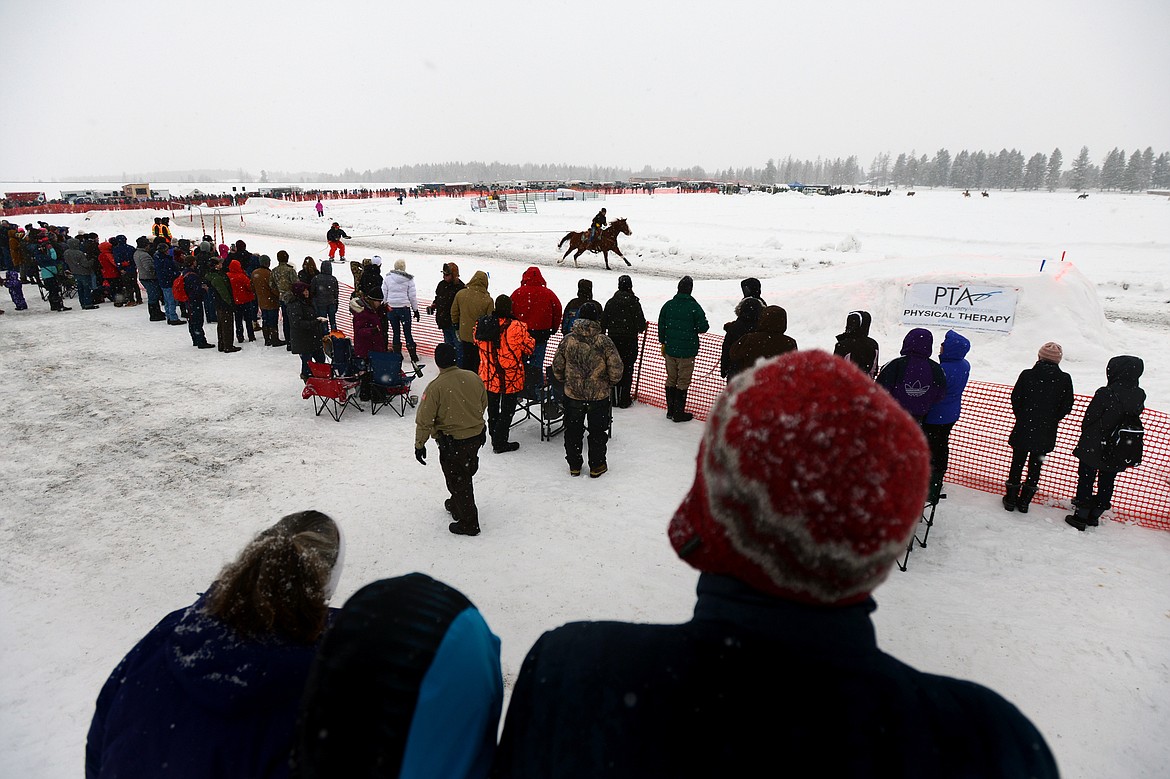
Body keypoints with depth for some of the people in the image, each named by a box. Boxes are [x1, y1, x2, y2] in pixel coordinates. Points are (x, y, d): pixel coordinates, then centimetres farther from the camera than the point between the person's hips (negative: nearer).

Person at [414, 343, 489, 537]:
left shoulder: (435, 387, -20)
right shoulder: (473, 378, -5)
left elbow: (424, 420, -16)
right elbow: (483, 405, 10)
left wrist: (419, 444, -3)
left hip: (452, 442, -6)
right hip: (476, 437, 6)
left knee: (457, 480, 9)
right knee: (466, 475, 25)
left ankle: (468, 523, 17)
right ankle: (456, 504, 47)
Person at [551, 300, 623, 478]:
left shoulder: (567, 340, -8)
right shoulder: (604, 341, -15)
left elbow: (557, 367, -1)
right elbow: (616, 369, -14)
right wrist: (609, 383, 6)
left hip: (572, 395, 2)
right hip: (599, 396, -2)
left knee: (573, 431, 18)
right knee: (597, 431, 15)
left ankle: (574, 465, 28)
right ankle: (597, 466, 25)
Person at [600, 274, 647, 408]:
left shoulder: (610, 302, 2)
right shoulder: (634, 302, -10)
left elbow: (603, 323, 5)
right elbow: (641, 323, -9)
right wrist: (641, 329, 13)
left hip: (613, 340, 3)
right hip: (629, 341, -3)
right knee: (627, 369, 4)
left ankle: (614, 398, 14)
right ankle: (624, 400, 6)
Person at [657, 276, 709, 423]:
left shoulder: (668, 305, 0)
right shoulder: (694, 307, -13)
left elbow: (661, 326, 7)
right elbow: (703, 327, -12)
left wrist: (663, 343, 18)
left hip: (670, 349, 4)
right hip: (687, 351, -4)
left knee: (671, 379, 15)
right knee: (683, 382, 5)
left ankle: (671, 410, 22)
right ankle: (679, 413, 9)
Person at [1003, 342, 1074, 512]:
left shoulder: (1027, 375, -13)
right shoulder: (1065, 379, -8)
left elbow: (1015, 399, -6)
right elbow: (1067, 406, -3)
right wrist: (1051, 420, 13)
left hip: (1023, 428, -1)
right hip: (1046, 434, 1)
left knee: (1017, 463, 12)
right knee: (1035, 466, 14)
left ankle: (1011, 499, 20)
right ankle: (1024, 501, 21)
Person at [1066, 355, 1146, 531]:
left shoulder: (1105, 394, -23)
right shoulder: (1140, 396, -6)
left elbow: (1088, 420, -14)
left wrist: (1086, 438, 4)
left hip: (1093, 449, -5)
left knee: (1086, 480, 8)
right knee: (1107, 483, 18)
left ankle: (1081, 516, 14)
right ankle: (1095, 516, 29)